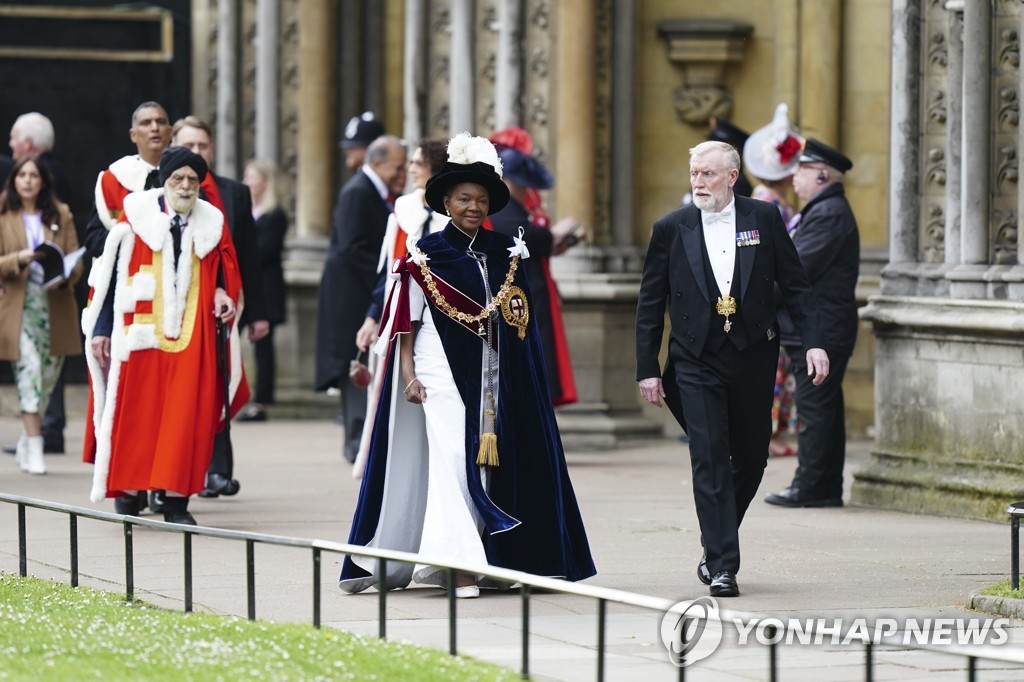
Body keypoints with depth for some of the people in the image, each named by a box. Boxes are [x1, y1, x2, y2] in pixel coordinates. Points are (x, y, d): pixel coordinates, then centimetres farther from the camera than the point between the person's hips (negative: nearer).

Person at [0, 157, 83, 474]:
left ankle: (27, 439, 27)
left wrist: (63, 278, -15)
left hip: (56, 304, 3)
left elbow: (76, 261, 6)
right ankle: (34, 449, -13)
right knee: (29, 369, -14)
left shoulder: (61, 215, 9)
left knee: (49, 375, 7)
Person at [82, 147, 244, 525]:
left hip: (192, 335, 2)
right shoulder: (136, 216, -1)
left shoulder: (212, 223, 8)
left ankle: (177, 500, -1)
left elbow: (224, 271, 19)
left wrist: (223, 294, -5)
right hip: (140, 332, -2)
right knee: (134, 412, -1)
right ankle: (127, 489, 12)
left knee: (187, 416, -4)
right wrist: (101, 329, -1)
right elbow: (109, 273, 1)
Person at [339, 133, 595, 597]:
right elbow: (407, 320, -1)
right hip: (442, 370, -4)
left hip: (492, 375, 4)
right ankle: (460, 568, -17)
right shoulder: (428, 255, -1)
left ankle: (496, 559, 10)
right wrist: (408, 375, -8)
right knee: (452, 459, -13)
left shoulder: (504, 253, 10)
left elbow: (521, 321, 13)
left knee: (489, 460, 3)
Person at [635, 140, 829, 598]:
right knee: (709, 461, -9)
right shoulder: (672, 229, 2)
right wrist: (647, 369, 2)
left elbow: (795, 285, 6)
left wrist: (813, 342, -4)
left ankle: (716, 545, 31)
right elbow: (650, 305, 6)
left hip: (753, 358, 2)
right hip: (698, 361, -1)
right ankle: (722, 566, -9)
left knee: (751, 458, 9)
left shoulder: (764, 219, 3)